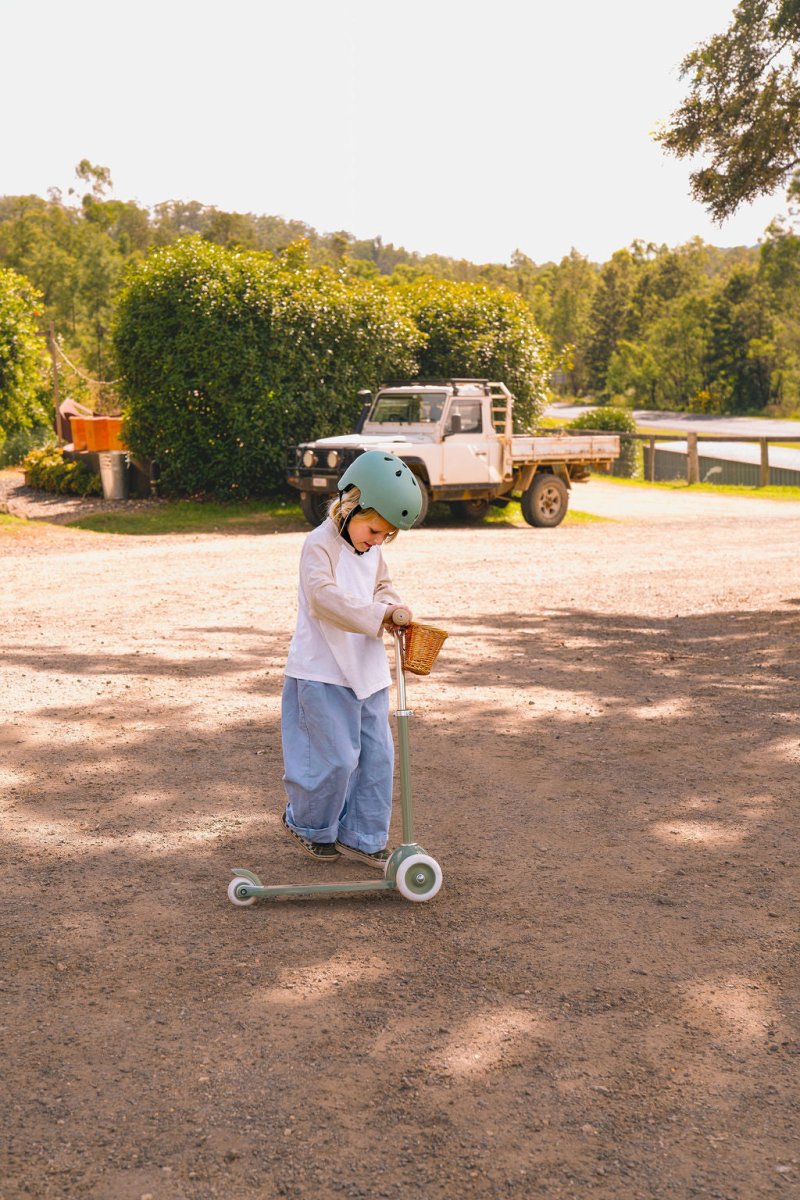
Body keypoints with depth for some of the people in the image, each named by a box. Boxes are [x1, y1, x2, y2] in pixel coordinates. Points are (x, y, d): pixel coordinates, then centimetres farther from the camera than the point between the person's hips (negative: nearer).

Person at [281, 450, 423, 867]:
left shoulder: (372, 551, 10)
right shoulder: (320, 545, -15)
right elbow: (324, 597, -28)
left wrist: (394, 607, 0)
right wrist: (377, 614, -32)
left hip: (366, 669, 8)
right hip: (323, 672, -8)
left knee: (377, 755, 8)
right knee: (337, 757, -5)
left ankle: (361, 836, 21)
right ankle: (307, 824, 20)